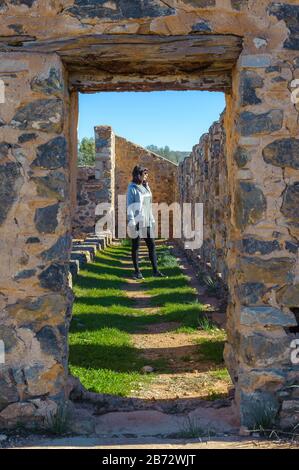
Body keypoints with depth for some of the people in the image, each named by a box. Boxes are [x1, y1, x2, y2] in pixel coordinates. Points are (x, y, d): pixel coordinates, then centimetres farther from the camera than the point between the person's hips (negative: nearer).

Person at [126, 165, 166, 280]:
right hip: (137, 221, -7)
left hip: (147, 221, 7)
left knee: (151, 245, 4)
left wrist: (152, 219, 15)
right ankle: (137, 271, 9)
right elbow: (130, 206, -12)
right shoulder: (132, 188, -8)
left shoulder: (146, 186, 12)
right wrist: (131, 222, -18)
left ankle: (155, 270, 7)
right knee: (136, 246, 2)